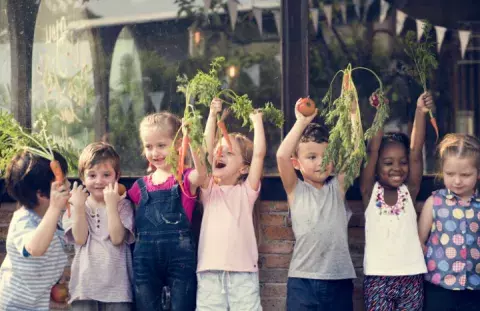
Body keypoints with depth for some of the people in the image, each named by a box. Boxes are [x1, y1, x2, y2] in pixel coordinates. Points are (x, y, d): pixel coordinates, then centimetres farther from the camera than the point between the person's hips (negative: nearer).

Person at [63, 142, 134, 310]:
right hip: (85, 285, 1)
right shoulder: (75, 206, 6)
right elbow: (80, 239, -7)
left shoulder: (123, 205, 2)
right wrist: (79, 206, -13)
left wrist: (111, 204, -17)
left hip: (116, 286, -1)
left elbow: (117, 238, -12)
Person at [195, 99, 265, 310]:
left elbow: (259, 153, -2)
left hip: (243, 271, -2)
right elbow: (206, 149, 1)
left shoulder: (246, 190, 7)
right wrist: (213, 115, -4)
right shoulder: (209, 189, 11)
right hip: (210, 271, 2)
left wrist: (257, 121, 4)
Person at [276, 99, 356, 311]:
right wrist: (302, 122, -13)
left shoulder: (338, 186, 8)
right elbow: (282, 156, -12)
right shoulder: (295, 190, 3)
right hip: (303, 279, -2)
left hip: (339, 279, 2)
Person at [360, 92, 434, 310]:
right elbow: (372, 152, -11)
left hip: (412, 277, 2)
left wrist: (420, 112, -18)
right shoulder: (370, 192, 0)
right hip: (378, 278, -2)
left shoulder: (409, 191, 3)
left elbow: (416, 153, -8)